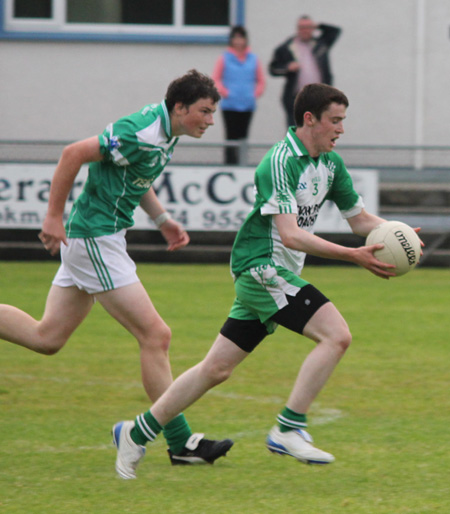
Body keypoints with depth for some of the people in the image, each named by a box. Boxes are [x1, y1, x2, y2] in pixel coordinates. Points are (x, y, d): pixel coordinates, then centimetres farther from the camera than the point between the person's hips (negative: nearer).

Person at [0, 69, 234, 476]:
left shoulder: (165, 130, 8)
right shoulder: (142, 135, -23)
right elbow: (73, 154, -22)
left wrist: (162, 220, 15)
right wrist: (55, 216, -18)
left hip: (99, 238, 10)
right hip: (95, 239, -10)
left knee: (47, 338, 14)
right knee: (155, 335, -8)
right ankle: (180, 443, -3)